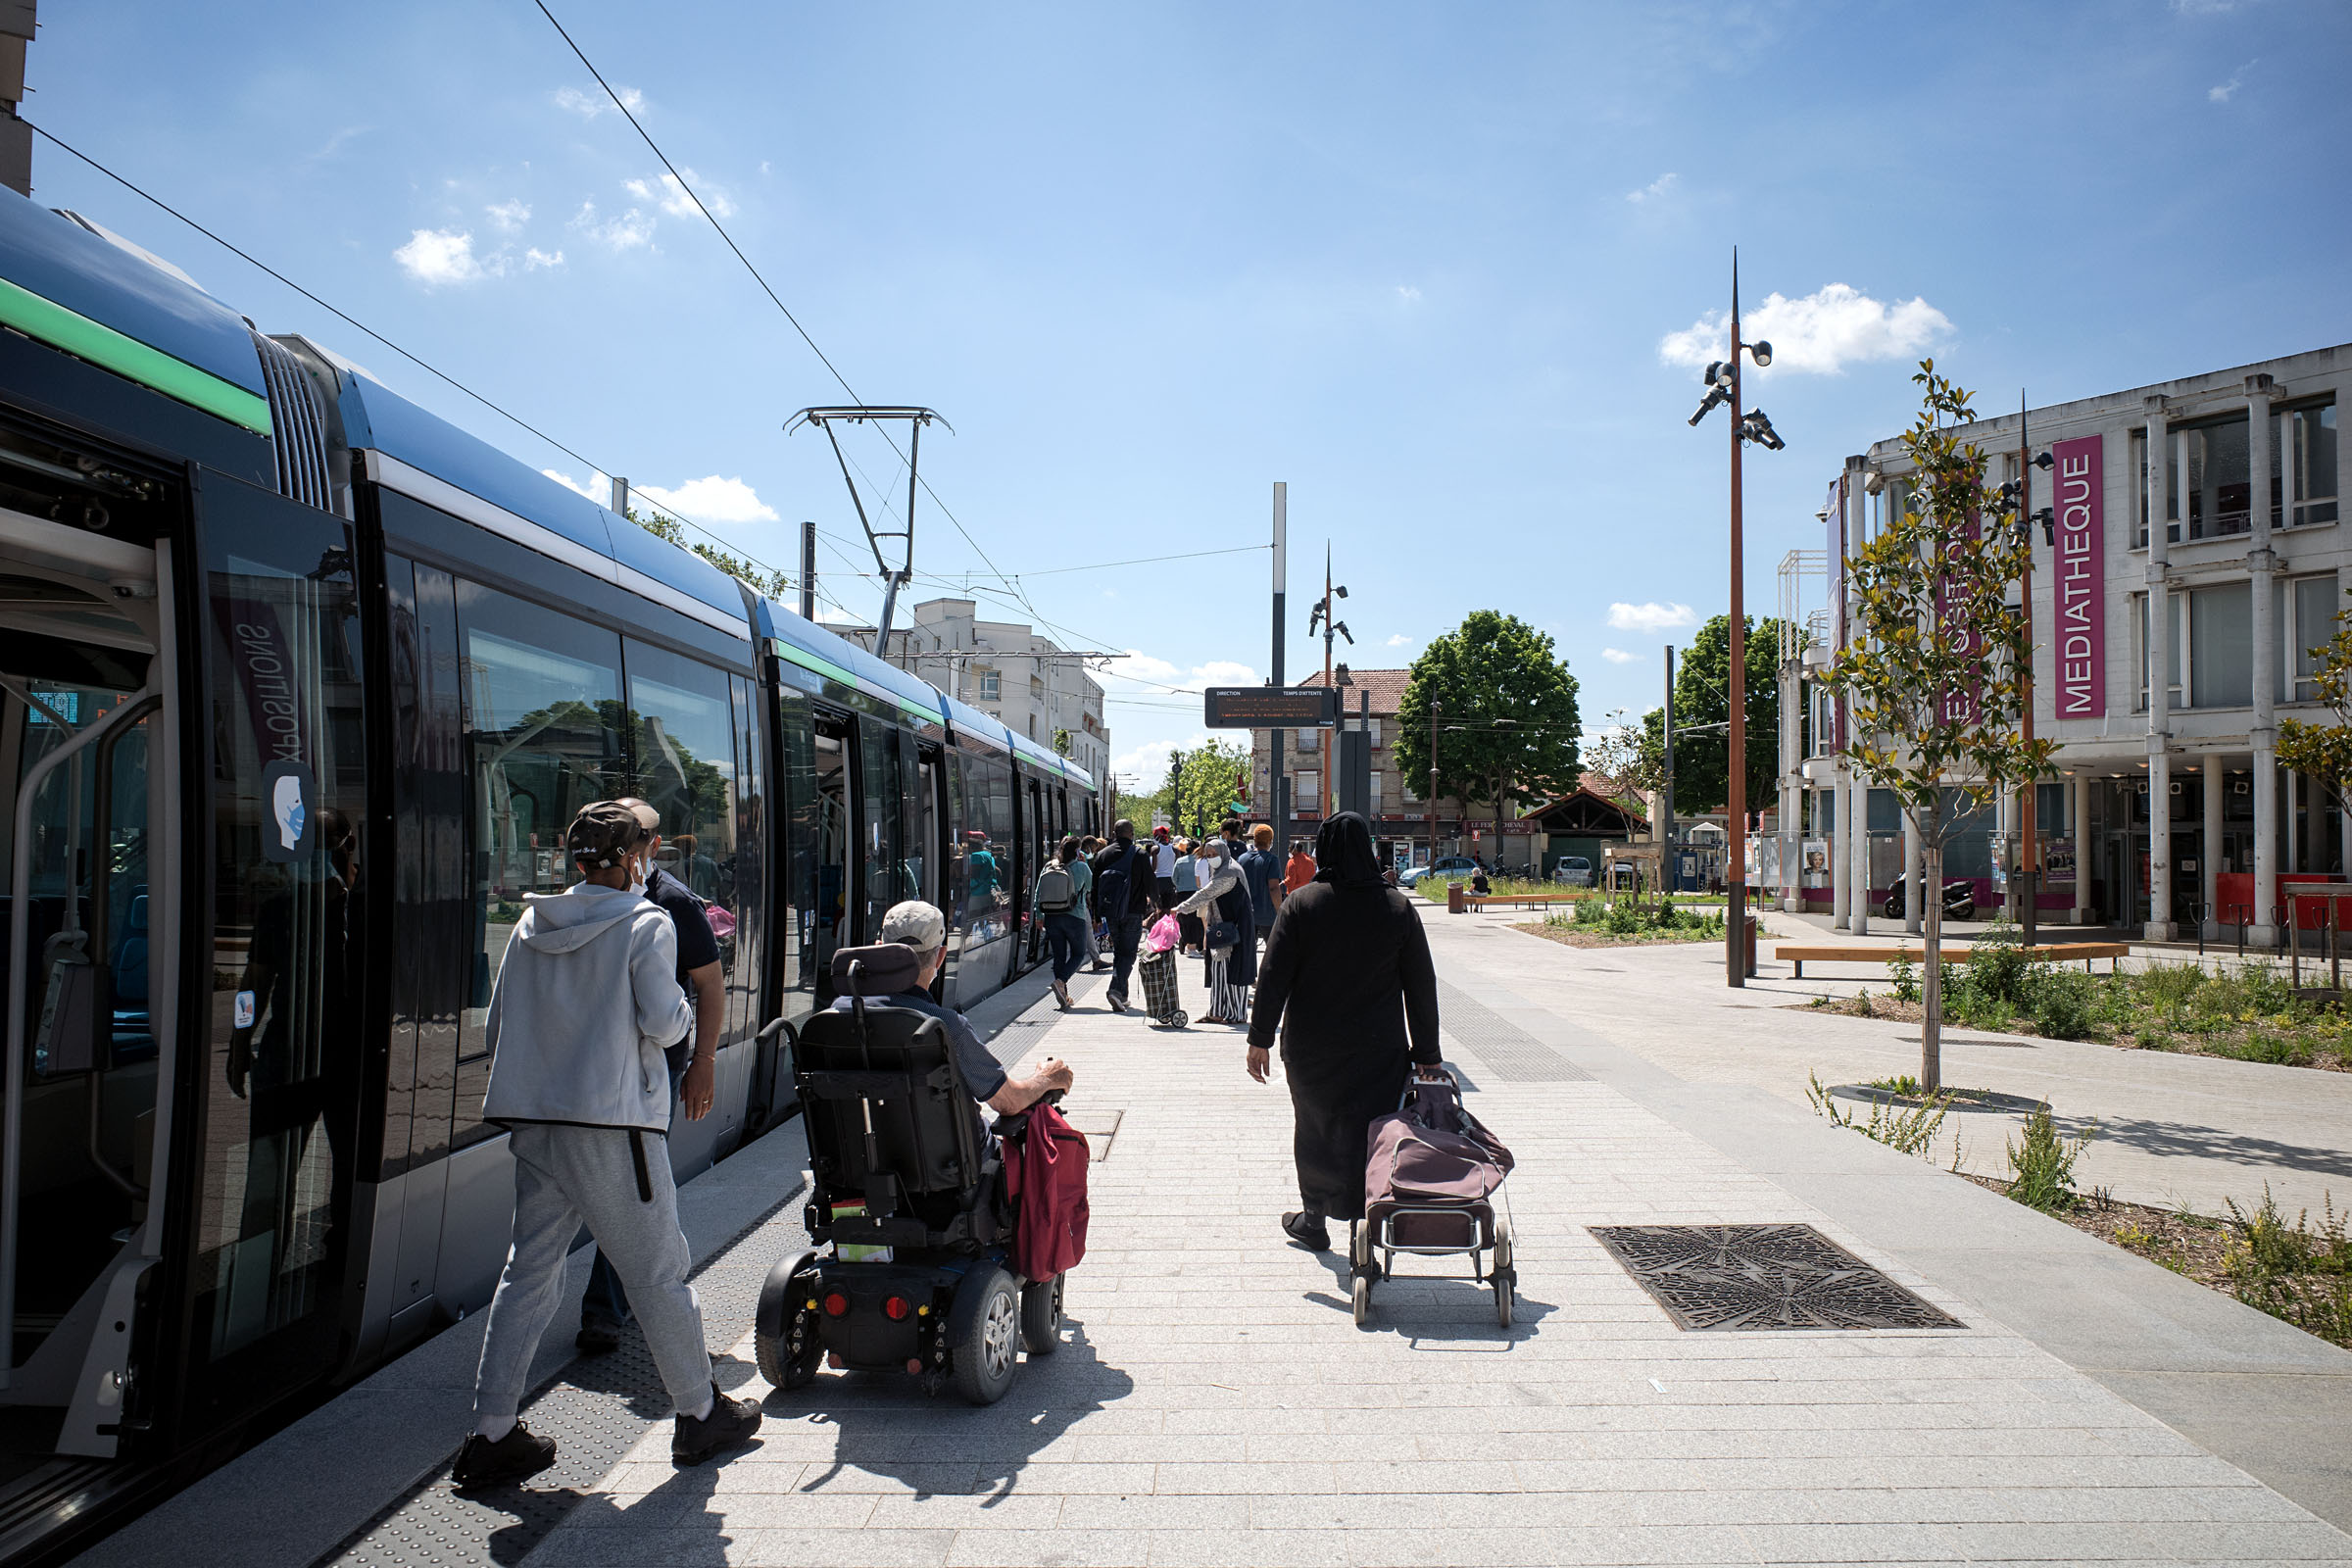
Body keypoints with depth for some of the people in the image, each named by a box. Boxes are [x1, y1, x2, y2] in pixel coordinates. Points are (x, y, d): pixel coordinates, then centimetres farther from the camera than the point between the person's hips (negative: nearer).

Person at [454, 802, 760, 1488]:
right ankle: (700, 1414, 18)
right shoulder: (646, 923, -6)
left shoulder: (530, 925, 10)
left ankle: (492, 1435, 12)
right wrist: (682, 1009, 9)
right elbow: (664, 1023, -12)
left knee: (528, 1271, 11)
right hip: (612, 1123, -6)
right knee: (657, 1271, 6)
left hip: (532, 1122, 6)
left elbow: (496, 1031, 12)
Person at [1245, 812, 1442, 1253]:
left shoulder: (1301, 903, -9)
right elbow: (1422, 985, -1)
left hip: (1311, 1047, 0)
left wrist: (1261, 1038, -2)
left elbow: (1273, 976, -9)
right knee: (1371, 1134, 7)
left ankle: (1314, 1220, 29)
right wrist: (1427, 1054, 5)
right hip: (1378, 1051, 0)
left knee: (1314, 1131, 16)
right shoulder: (1398, 906, -4)